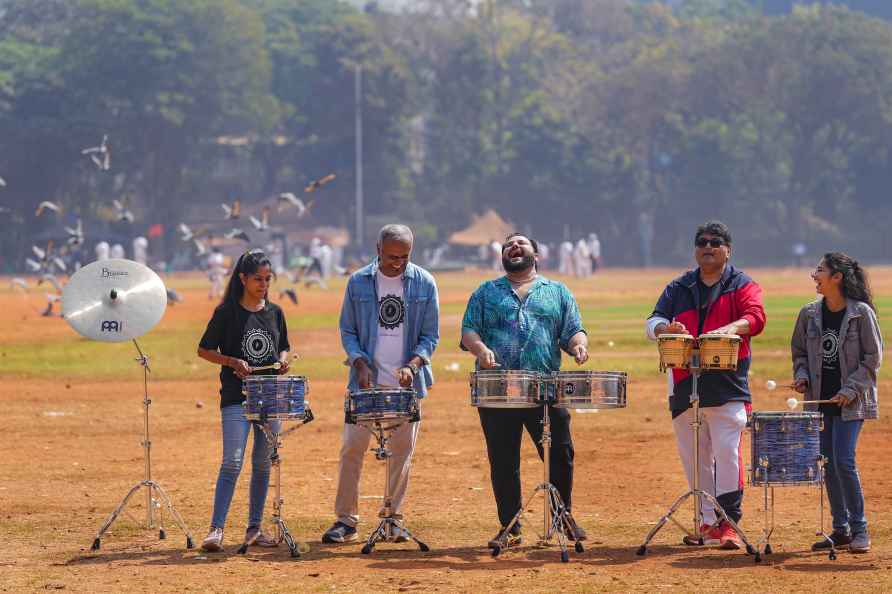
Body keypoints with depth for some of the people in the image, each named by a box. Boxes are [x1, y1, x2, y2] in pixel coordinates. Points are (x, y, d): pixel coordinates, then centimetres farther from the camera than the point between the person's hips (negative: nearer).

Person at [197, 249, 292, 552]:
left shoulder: (275, 312, 9)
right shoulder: (227, 312, -4)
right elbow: (204, 350, 0)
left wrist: (283, 360, -3)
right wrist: (232, 362, -15)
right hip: (236, 398, -5)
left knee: (263, 464, 7)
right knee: (232, 462, -13)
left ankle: (254, 528, 15)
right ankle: (216, 529, -14)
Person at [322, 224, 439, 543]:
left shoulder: (424, 283, -1)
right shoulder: (358, 283, 0)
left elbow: (430, 336, 1)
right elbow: (348, 331, 4)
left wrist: (412, 364, -15)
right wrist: (360, 363, -12)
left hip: (407, 382, 1)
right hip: (367, 379, 0)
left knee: (402, 449, 5)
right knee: (352, 447, -5)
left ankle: (393, 517, 16)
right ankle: (346, 519, 0)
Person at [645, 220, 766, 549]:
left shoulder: (742, 285, 5)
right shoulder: (679, 288, 16)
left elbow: (756, 316, -12)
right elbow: (653, 321, 7)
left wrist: (731, 328, -34)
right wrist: (666, 328, -19)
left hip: (728, 385, -4)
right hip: (685, 385, 4)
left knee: (727, 453, -13)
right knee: (694, 457, 7)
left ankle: (729, 522, -9)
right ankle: (708, 523, 16)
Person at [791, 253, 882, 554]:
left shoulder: (861, 312, -9)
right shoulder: (810, 314, 5)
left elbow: (873, 357, -7)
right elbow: (800, 352, 16)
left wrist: (850, 389, -14)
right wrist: (802, 376, -2)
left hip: (851, 401, -5)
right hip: (820, 399, 5)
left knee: (843, 460, -13)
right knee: (827, 463, 5)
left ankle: (859, 529, -3)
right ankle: (841, 529, 14)